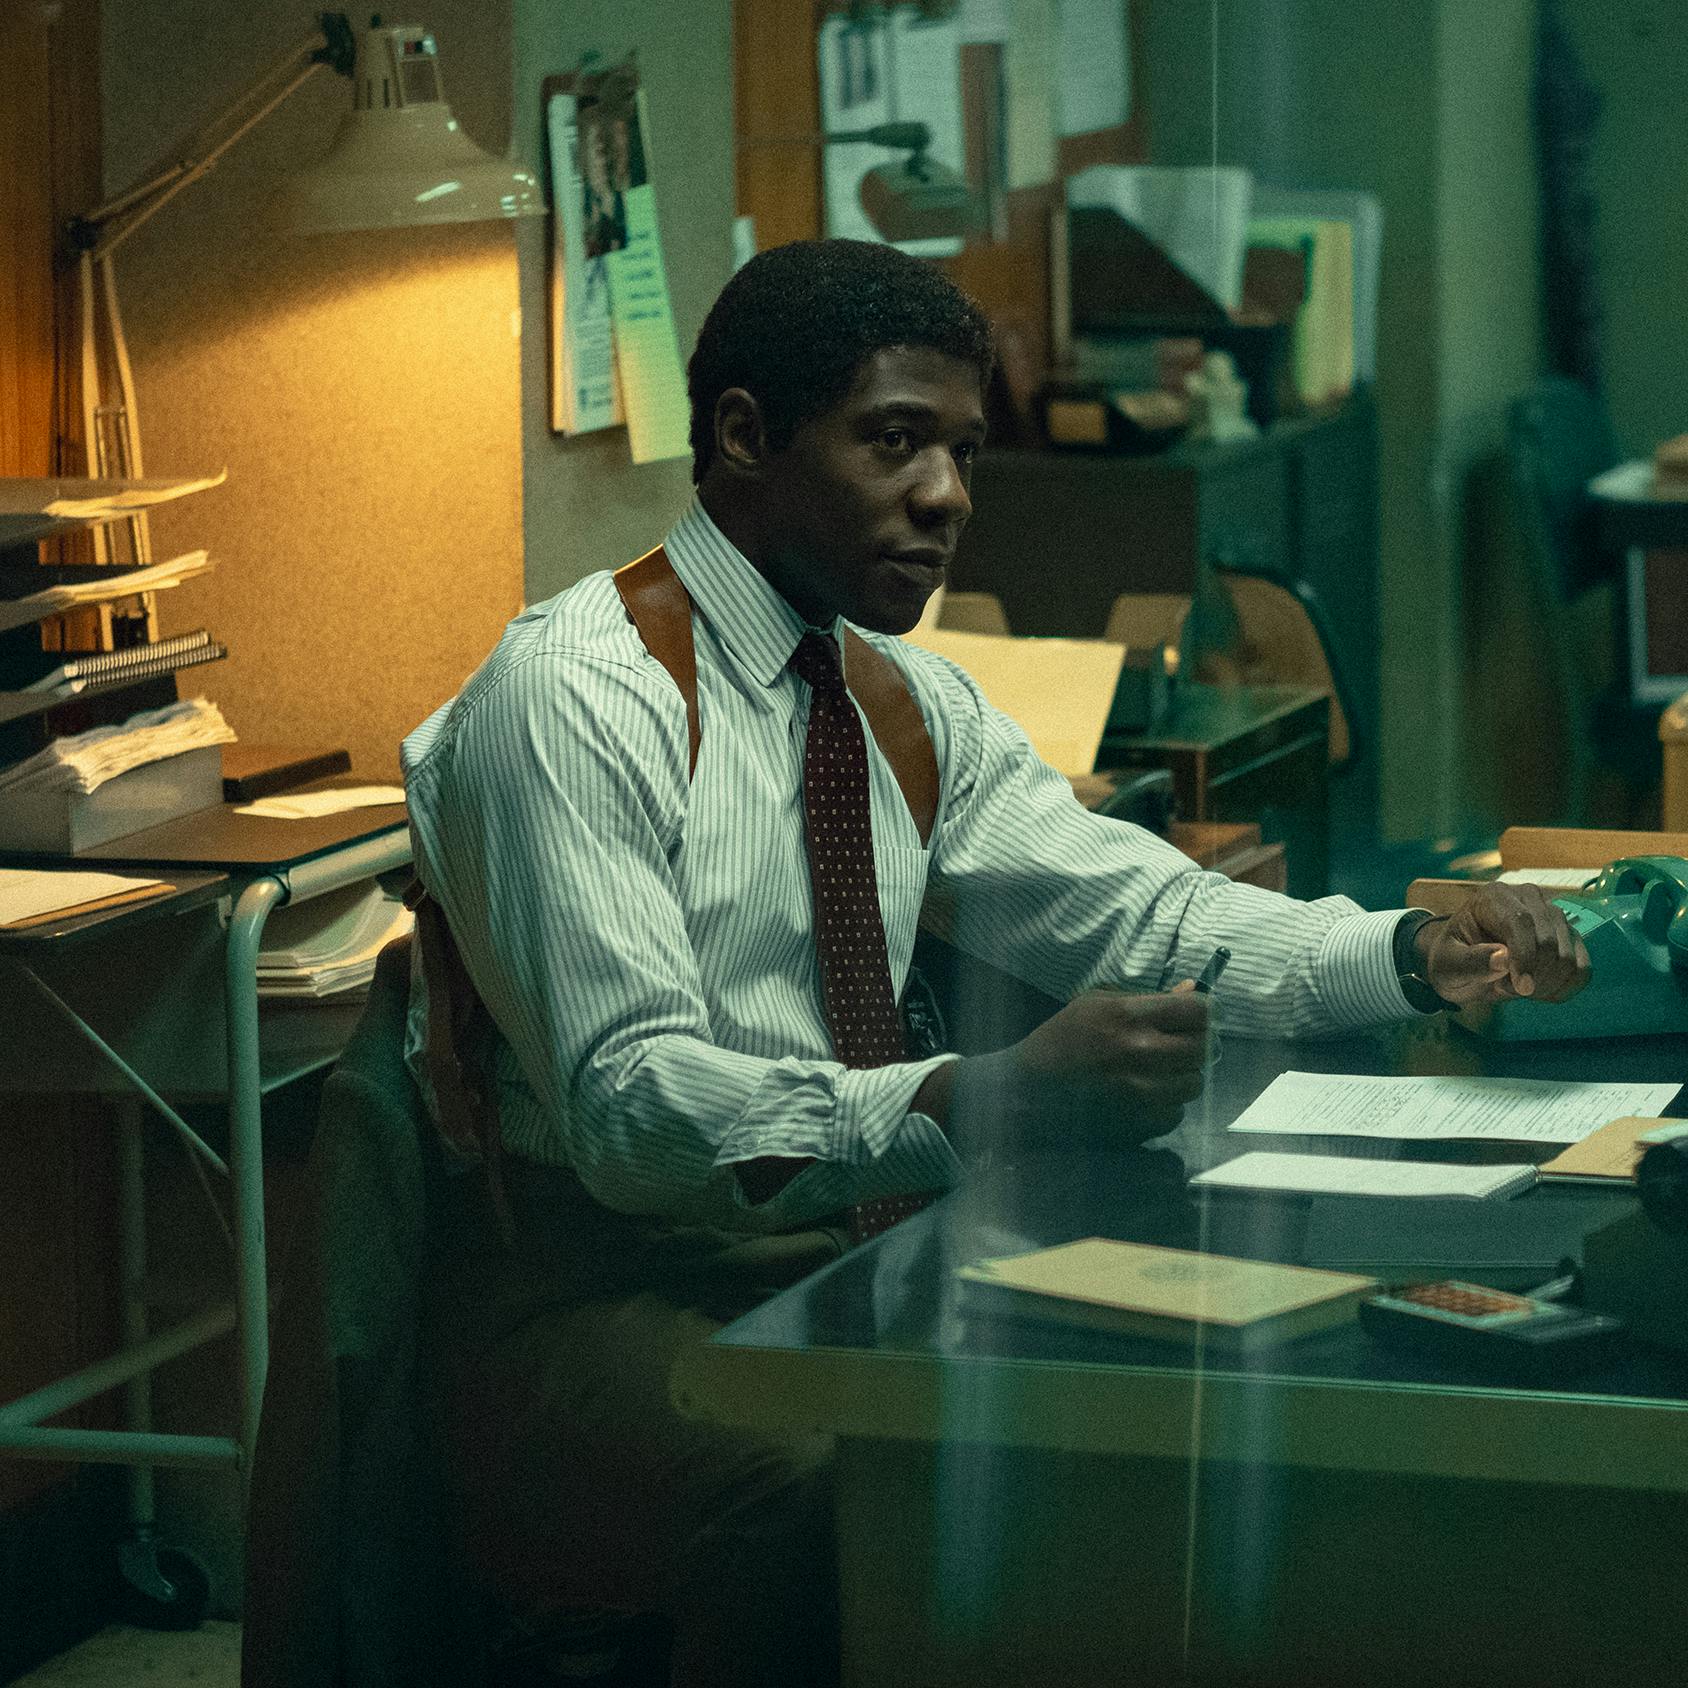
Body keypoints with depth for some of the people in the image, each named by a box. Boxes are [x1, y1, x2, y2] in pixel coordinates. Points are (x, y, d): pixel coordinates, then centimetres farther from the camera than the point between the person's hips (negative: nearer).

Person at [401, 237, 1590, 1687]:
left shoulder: (914, 703, 13)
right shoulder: (574, 697, -13)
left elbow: (1139, 912, 11)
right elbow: (627, 1104, -23)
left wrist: (1415, 955, -8)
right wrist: (980, 1103, -36)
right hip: (607, 1282, -7)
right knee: (827, 1497, -37)